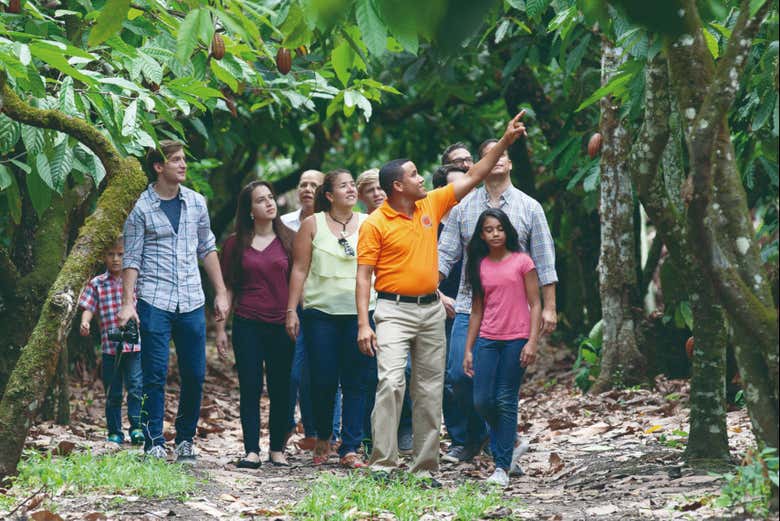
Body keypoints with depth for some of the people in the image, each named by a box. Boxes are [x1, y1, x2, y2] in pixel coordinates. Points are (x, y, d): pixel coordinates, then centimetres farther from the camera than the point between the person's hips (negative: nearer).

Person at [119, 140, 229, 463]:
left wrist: (221, 293, 13)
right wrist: (127, 302, -9)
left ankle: (185, 440, 18)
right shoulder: (141, 208, -2)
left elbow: (207, 249, 16)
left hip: (191, 302, 4)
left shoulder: (196, 202, 9)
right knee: (155, 375, -4)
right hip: (154, 302, -4)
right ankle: (154, 444, 1)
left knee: (194, 375, 4)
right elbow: (132, 259, -1)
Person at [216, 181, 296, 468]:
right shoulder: (236, 243, 6)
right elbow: (227, 288, 8)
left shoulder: (288, 240, 6)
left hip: (281, 325, 0)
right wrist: (220, 328, 4)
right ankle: (252, 451, -1)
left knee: (281, 390, 2)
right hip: (247, 324, 0)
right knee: (250, 388, -3)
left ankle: (277, 449, 11)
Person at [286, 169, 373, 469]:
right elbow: (300, 269, 5)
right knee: (322, 381, 1)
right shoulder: (312, 225, 5)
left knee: (355, 383, -2)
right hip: (320, 312, -1)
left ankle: (350, 449, 1)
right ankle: (322, 438, 24)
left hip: (360, 313, 1)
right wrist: (291, 310, 0)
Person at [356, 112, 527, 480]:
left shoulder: (432, 205, 7)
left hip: (431, 310, 6)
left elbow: (473, 177, 12)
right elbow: (363, 276, -9)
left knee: (430, 391, 6)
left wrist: (506, 141, 8)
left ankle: (426, 468, 11)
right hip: (395, 310, -6)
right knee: (391, 382, -18)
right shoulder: (375, 224, -8)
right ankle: (382, 463, -16)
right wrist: (363, 324, -17)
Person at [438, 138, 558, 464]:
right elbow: (445, 253, 6)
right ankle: (466, 440, 13)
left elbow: (544, 261, 6)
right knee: (457, 376, -7)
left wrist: (549, 307, 1)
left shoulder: (529, 208, 7)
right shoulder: (463, 208, 9)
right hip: (469, 305, 1)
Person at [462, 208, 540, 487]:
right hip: (487, 340, 4)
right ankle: (510, 443, 25)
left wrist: (532, 342, -11)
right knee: (482, 401, -2)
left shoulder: (521, 262, -1)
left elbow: (535, 304, -1)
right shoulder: (480, 267, 10)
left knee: (506, 401, -4)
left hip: (516, 339, -4)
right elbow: (477, 311, 14)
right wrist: (468, 349, 11)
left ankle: (502, 467, -1)